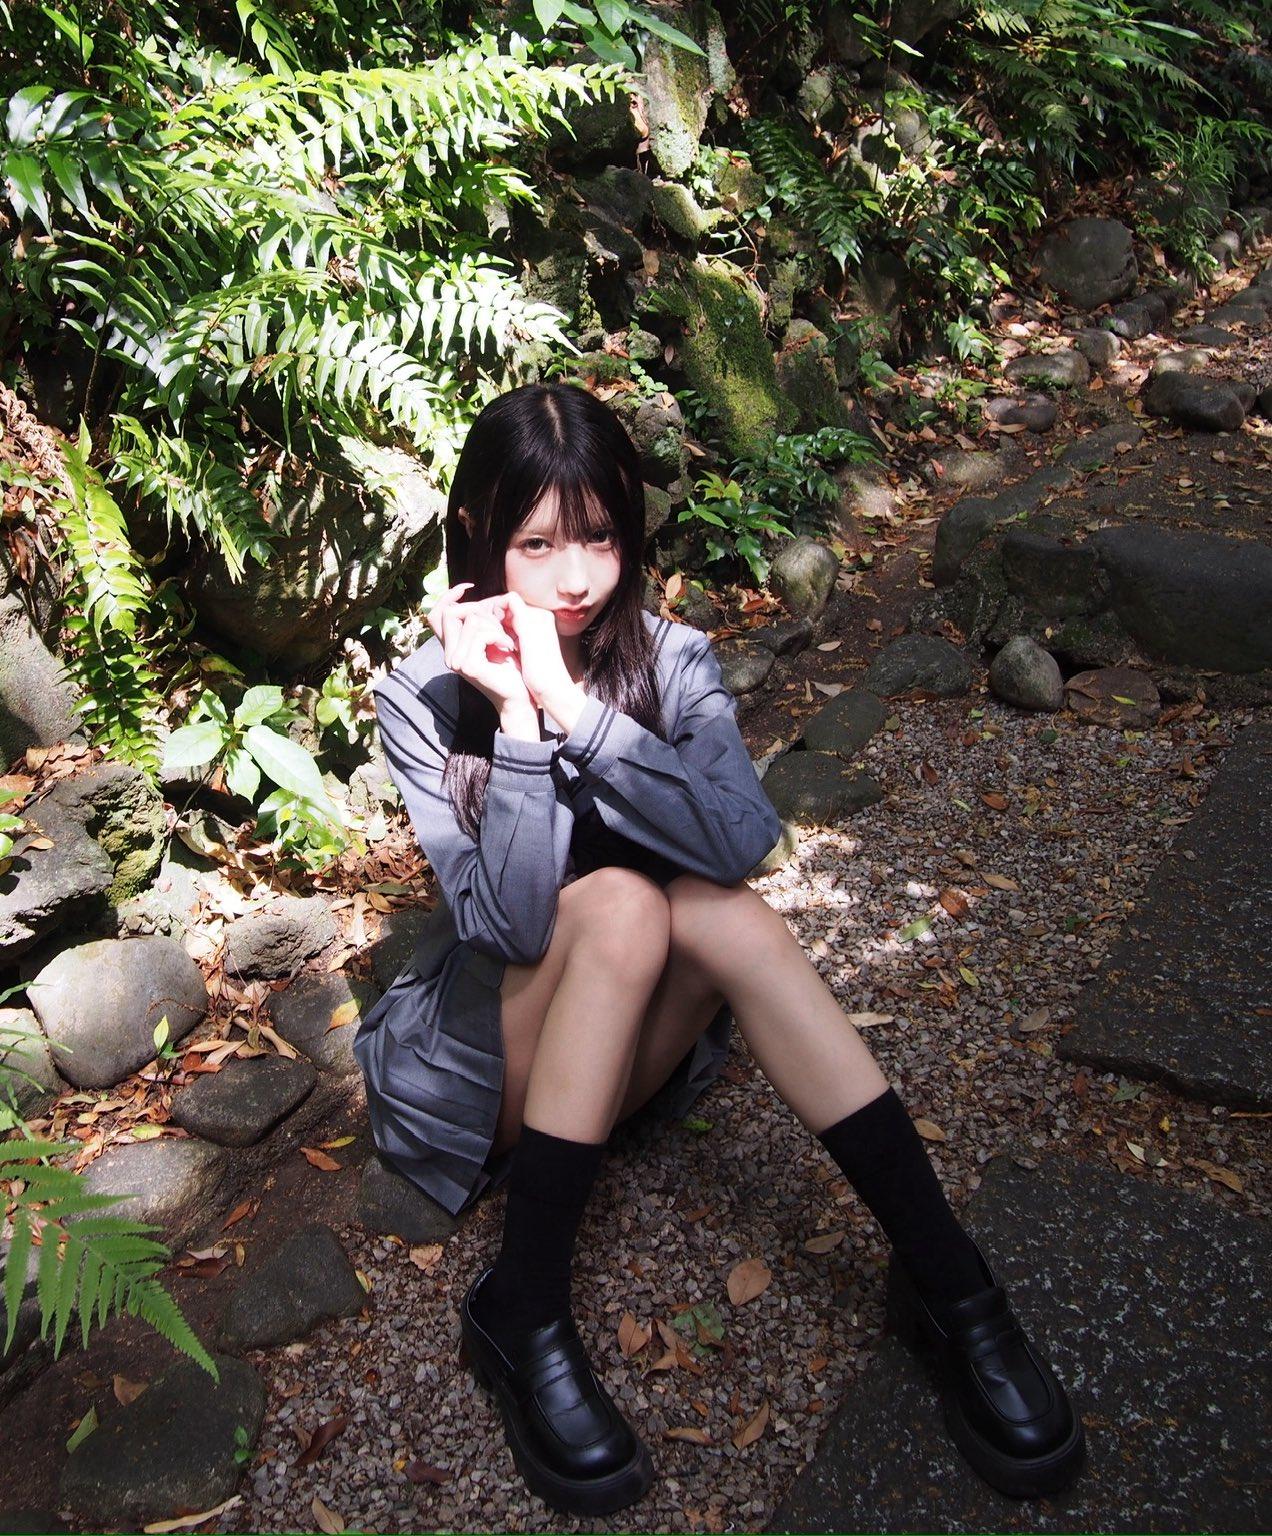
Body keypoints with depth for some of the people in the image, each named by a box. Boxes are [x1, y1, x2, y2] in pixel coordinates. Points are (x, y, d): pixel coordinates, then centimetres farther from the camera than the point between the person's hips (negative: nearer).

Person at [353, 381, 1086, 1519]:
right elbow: (508, 923, -24)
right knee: (621, 900, -31)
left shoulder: (670, 659, -6)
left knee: (712, 902, -29)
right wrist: (517, 716, -31)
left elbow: (744, 837, -25)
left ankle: (949, 1282, -25)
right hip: (489, 1061, -2)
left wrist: (571, 704, -30)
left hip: (635, 1052, 2)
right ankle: (522, 1315, -22)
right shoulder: (425, 697, -13)